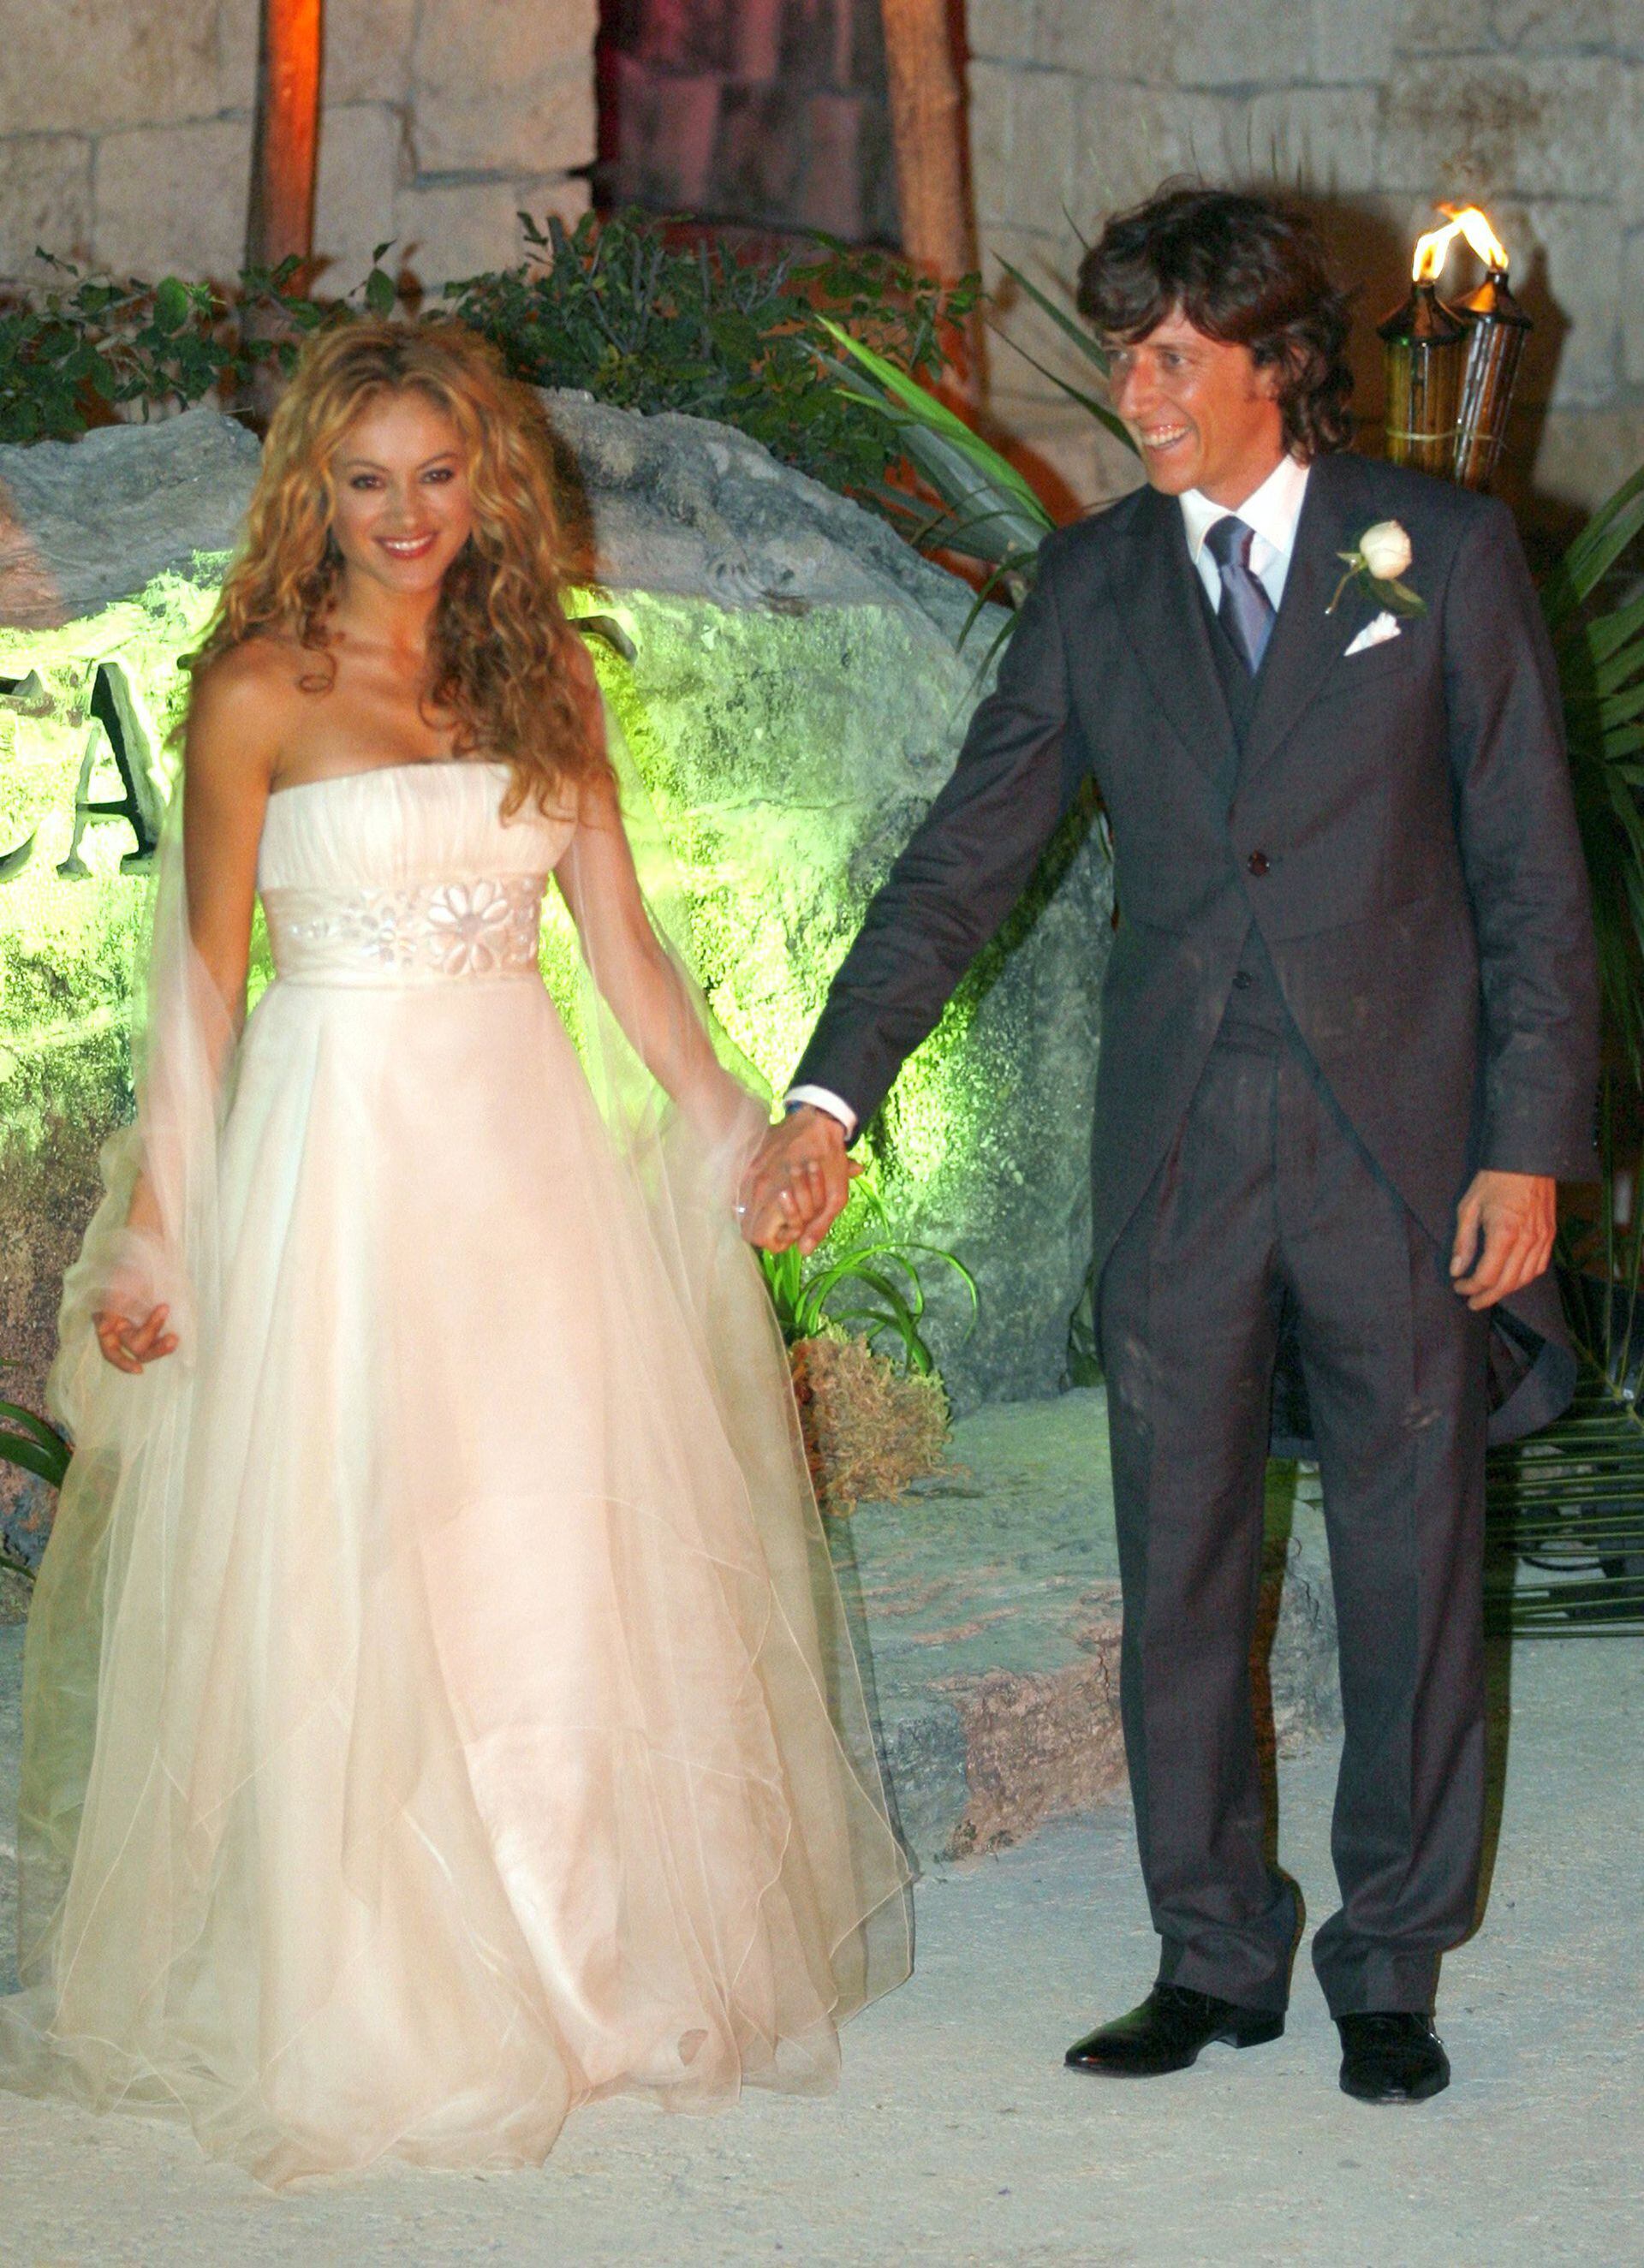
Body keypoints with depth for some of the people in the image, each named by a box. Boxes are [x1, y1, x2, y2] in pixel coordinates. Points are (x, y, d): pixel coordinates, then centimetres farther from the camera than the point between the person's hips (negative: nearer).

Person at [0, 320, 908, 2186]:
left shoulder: (544, 679, 9)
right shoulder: (259, 692, -4)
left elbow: (622, 936, 10)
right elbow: (203, 970, -2)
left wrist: (726, 1123, 1)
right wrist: (155, 1221, -5)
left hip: (527, 1147, 4)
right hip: (336, 1154, -4)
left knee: (557, 1566, 9)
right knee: (338, 1583, 1)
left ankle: (572, 1965, 24)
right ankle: (359, 2002, 14)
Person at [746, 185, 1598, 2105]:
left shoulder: (1443, 548, 0)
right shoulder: (1090, 584, 7)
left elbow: (1531, 870, 0)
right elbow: (966, 856, 7)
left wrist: (1530, 1147, -7)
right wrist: (833, 1092, -3)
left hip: (1402, 1140, -2)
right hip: (1176, 1154, 2)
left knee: (1413, 1573, 5)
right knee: (1178, 1573, 7)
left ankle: (1391, 1971, 19)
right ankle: (1213, 1959, 21)